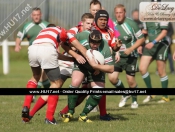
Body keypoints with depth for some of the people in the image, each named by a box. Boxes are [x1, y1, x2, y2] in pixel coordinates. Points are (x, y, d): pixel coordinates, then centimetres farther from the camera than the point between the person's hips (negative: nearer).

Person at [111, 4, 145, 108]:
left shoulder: (131, 24, -15)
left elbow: (141, 38, -9)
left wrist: (130, 49, -18)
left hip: (130, 56, -4)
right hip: (117, 55, 4)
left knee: (130, 80, -4)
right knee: (113, 78, -7)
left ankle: (134, 100, 23)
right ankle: (125, 95, 20)